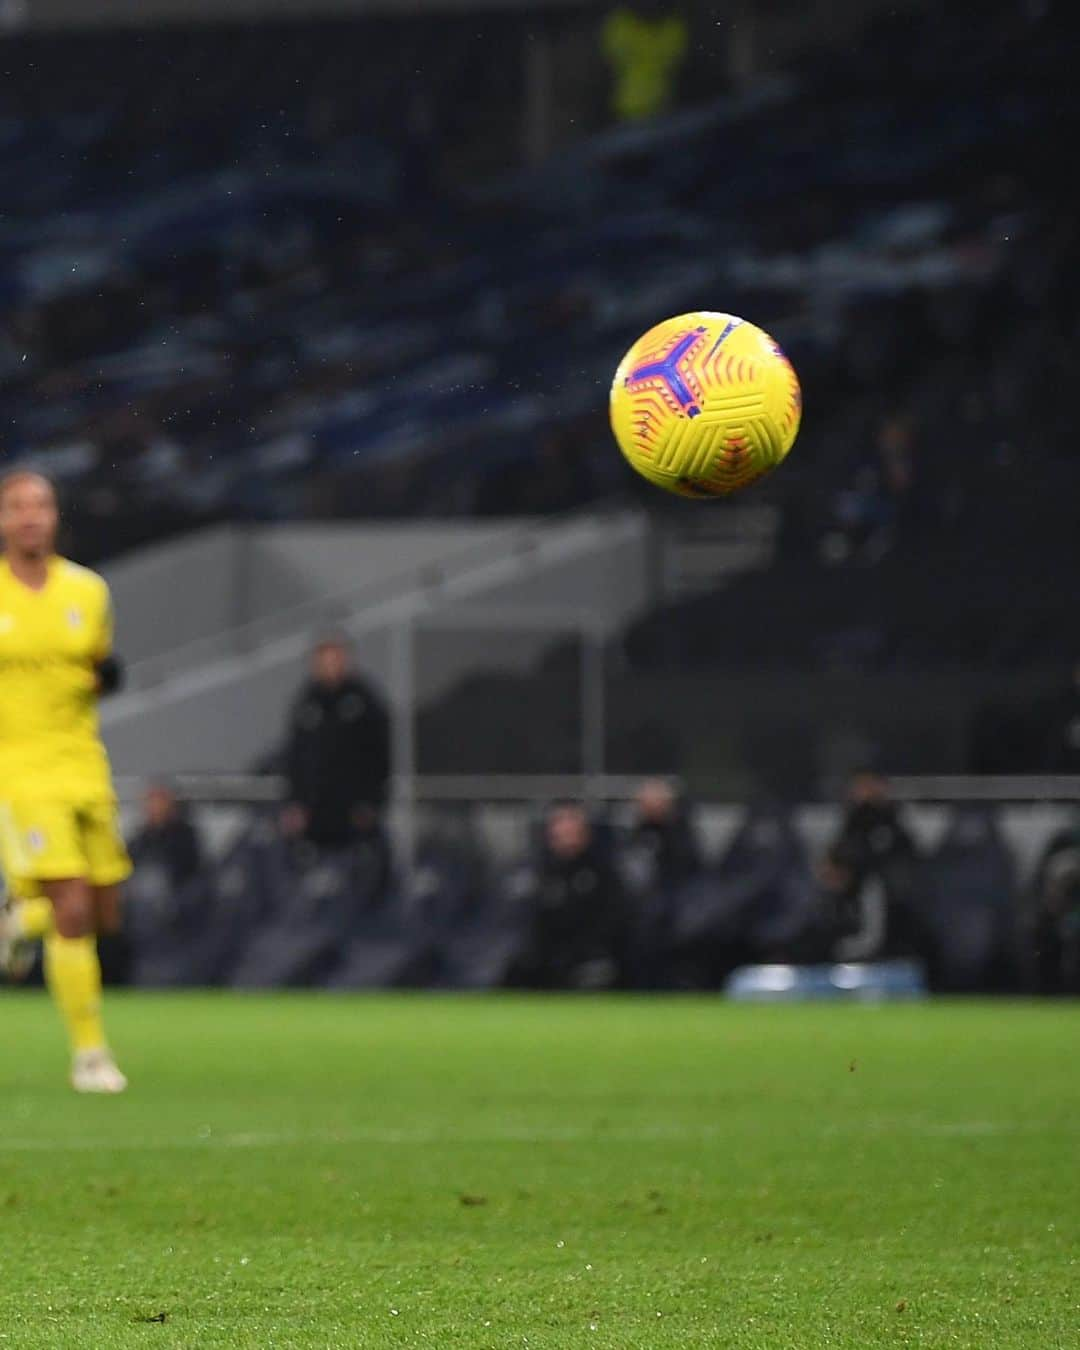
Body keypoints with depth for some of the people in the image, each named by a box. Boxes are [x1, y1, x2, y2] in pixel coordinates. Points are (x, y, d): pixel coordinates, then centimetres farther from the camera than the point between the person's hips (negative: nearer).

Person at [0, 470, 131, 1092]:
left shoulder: (88, 591, 6)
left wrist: (104, 677, -2)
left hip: (81, 765, 5)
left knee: (105, 916, 7)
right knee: (73, 910, -16)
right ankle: (90, 1053, -5)